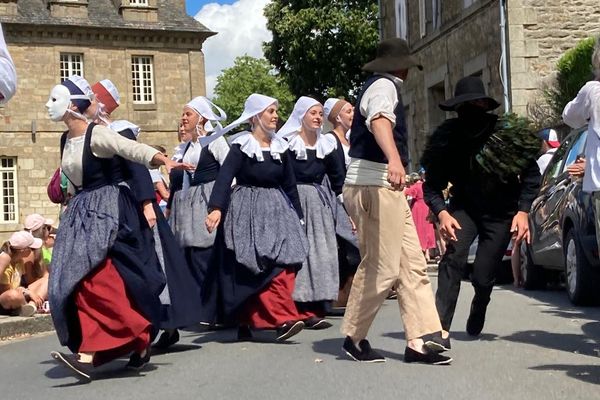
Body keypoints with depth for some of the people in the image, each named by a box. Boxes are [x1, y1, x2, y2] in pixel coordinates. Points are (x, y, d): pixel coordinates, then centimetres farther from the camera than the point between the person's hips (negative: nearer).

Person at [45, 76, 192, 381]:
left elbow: (135, 149, -26)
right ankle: (90, 354, 4)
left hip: (108, 210, -8)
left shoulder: (96, 134, -13)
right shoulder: (65, 140, 12)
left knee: (99, 278, -18)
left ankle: (139, 341, -10)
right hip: (82, 214, 8)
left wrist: (166, 161, -42)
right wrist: (71, 204, 22)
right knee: (81, 282, 0)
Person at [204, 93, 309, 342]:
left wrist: (298, 216, 15)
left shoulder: (281, 147, 11)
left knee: (284, 265, -5)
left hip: (276, 210, 5)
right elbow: (224, 177, -16)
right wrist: (216, 208, -30)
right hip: (248, 212, -5)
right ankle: (283, 318, -12)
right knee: (258, 268, -13)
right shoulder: (241, 146, -5)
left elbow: (290, 185, 16)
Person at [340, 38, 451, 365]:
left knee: (412, 265, 4)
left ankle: (418, 341, 3)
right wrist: (394, 157, -49)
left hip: (386, 188, 10)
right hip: (374, 186, -10)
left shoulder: (380, 86, 24)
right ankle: (354, 337, 6)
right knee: (381, 268, -7)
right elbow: (380, 120, -31)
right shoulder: (384, 86, -8)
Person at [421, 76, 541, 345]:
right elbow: (432, 185, -9)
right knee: (454, 255, -27)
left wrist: (523, 211, -16)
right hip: (464, 207, 1)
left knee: (483, 277, -3)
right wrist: (441, 213, -26)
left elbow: (531, 174, -7)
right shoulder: (446, 136, -15)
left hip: (501, 212, 0)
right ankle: (442, 327, -25)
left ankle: (478, 312, 35)